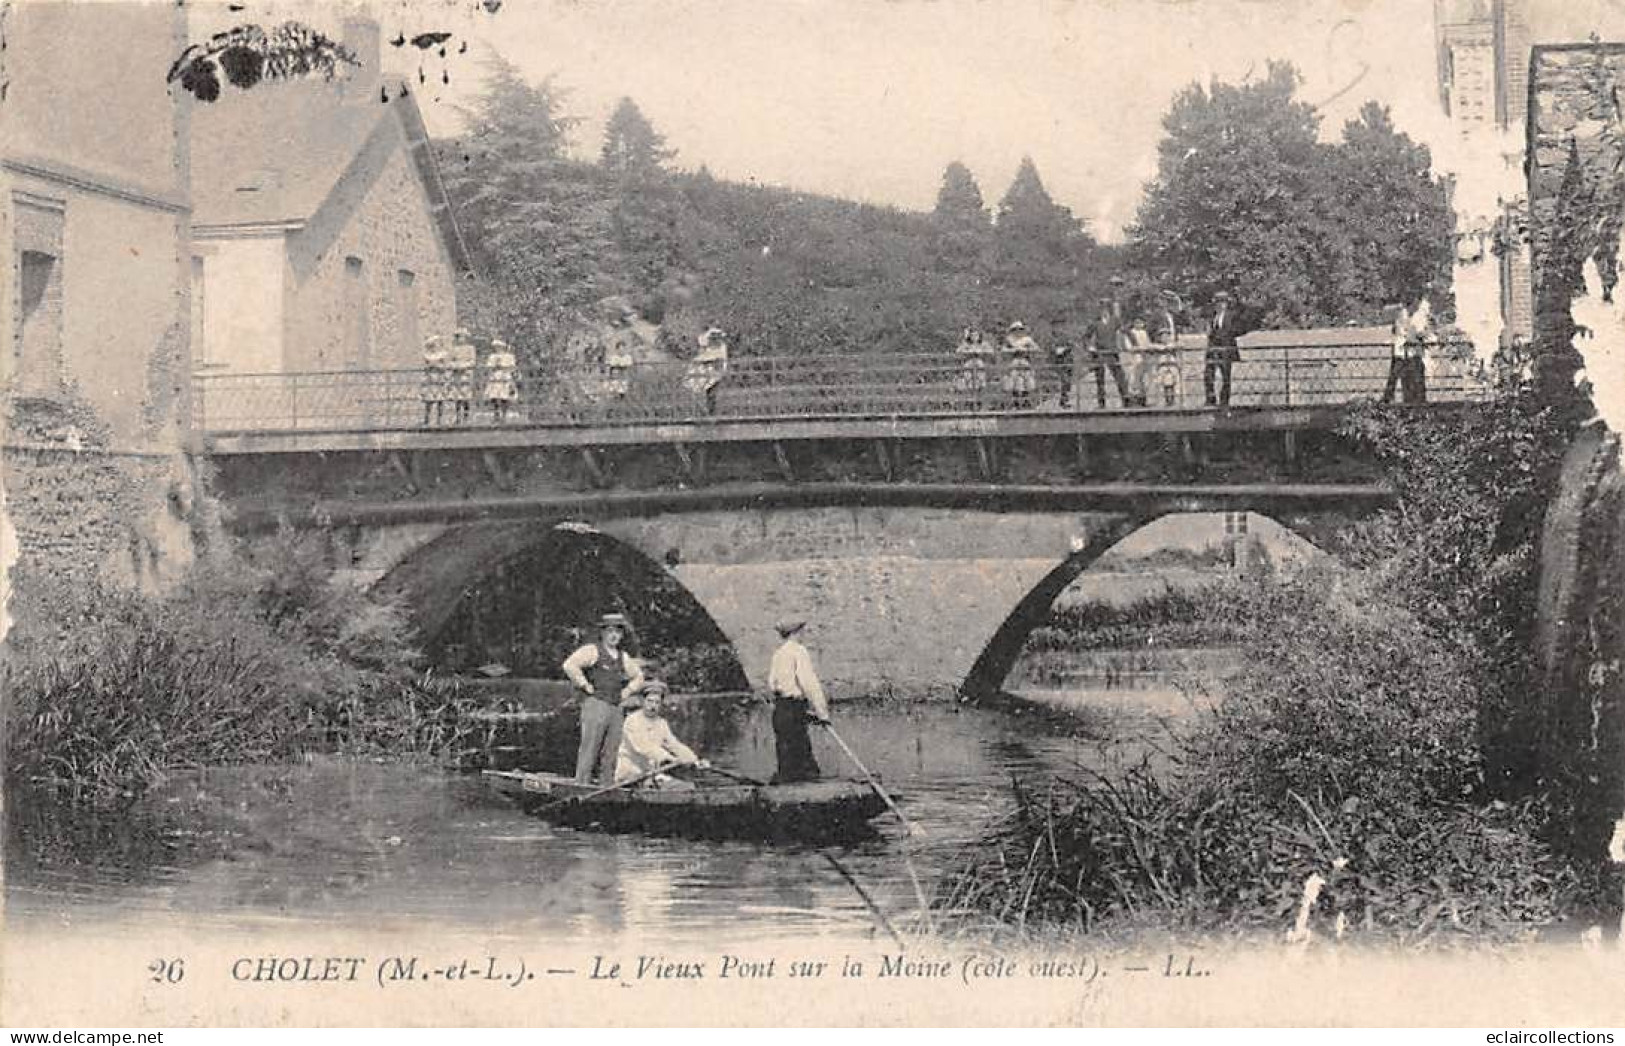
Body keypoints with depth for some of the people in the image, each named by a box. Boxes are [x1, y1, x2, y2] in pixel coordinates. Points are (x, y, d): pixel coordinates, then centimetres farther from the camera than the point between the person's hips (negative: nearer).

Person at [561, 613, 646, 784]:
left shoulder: (623, 657, 19)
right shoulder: (592, 651, -2)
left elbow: (638, 677, 33)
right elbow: (569, 665, -16)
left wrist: (627, 691, 16)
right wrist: (585, 685, -13)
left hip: (616, 708, 7)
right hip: (596, 704, -7)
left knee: (611, 753, 5)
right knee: (589, 752, -10)